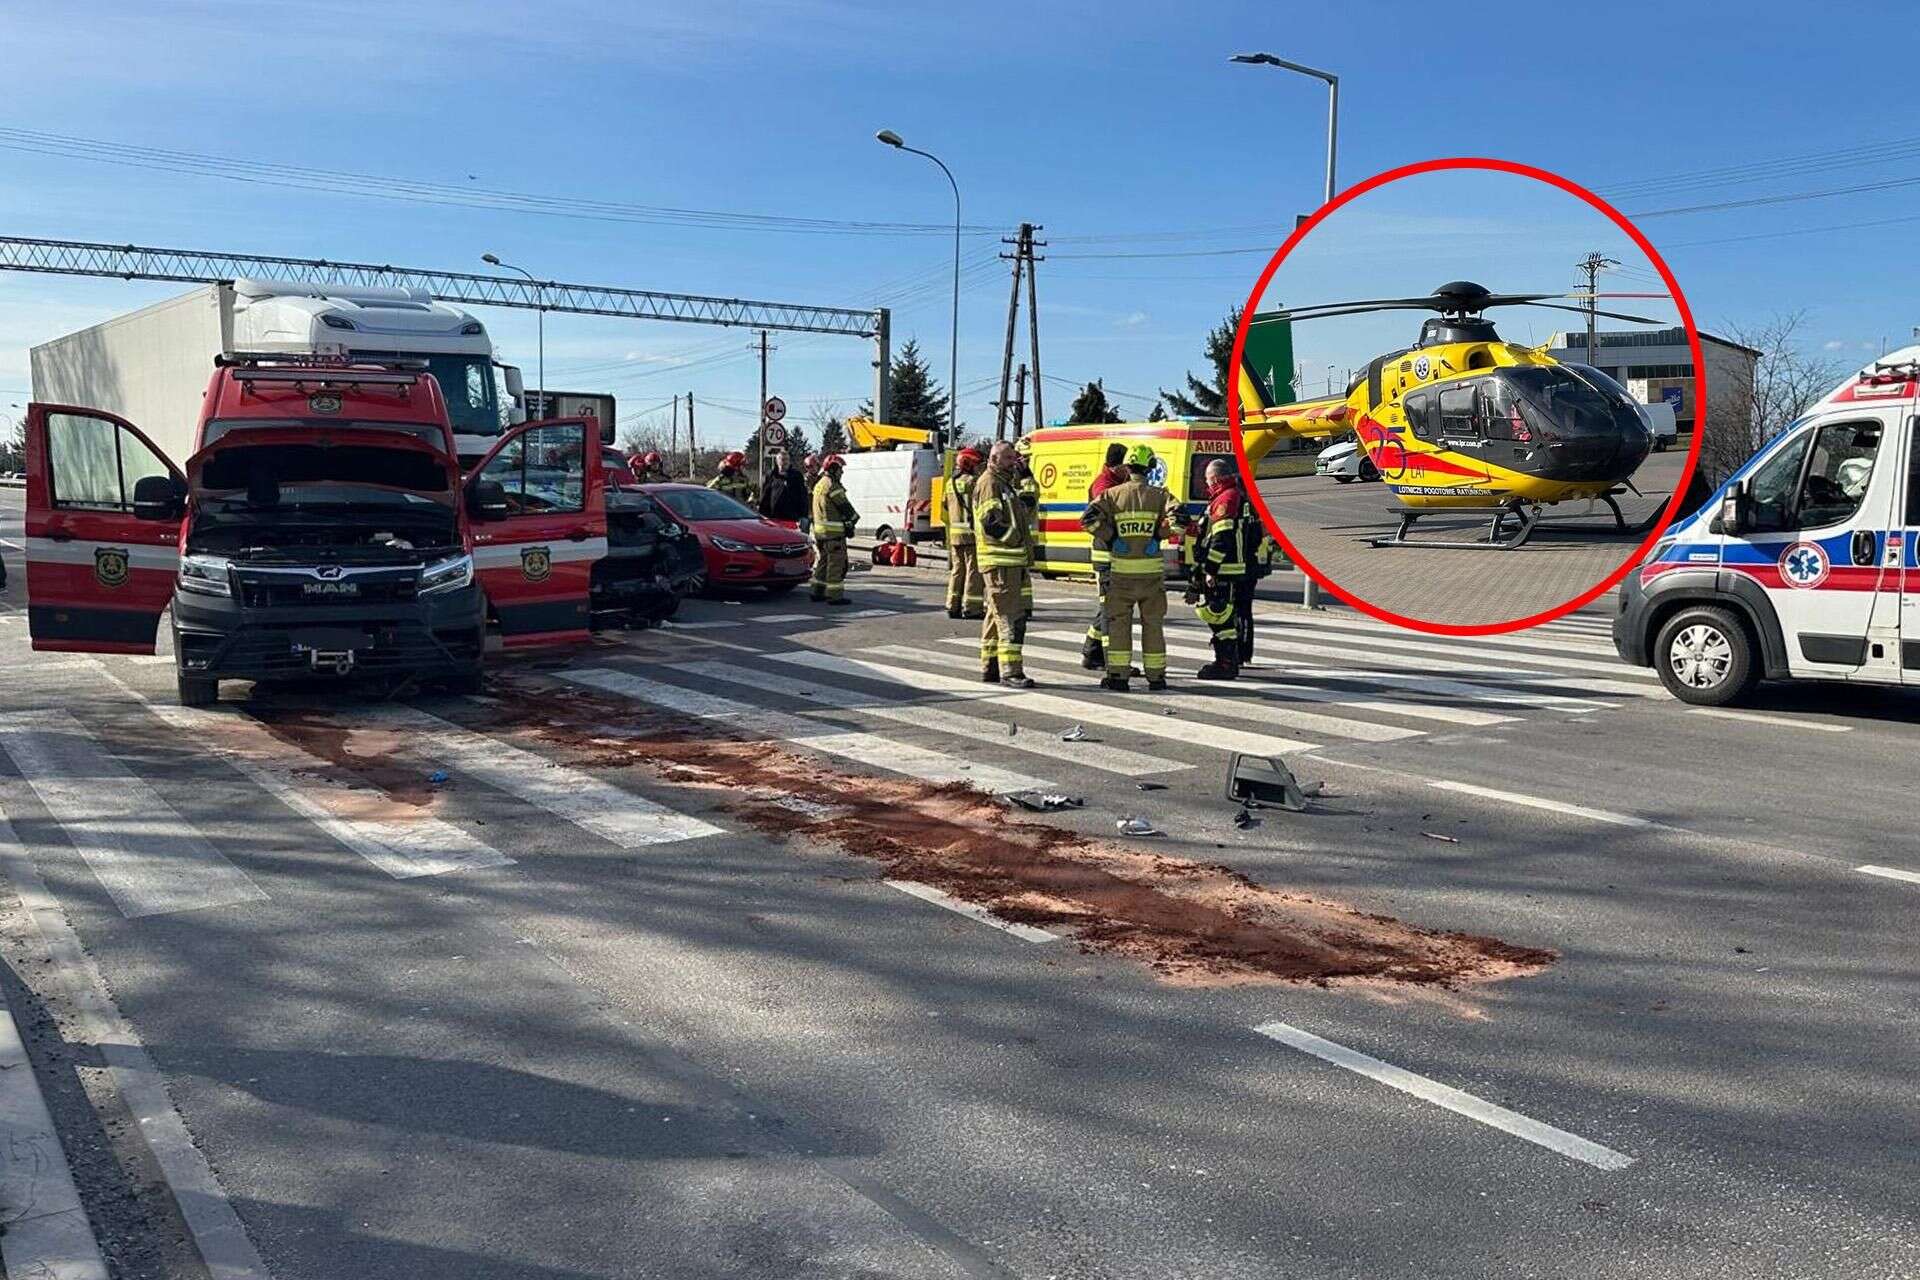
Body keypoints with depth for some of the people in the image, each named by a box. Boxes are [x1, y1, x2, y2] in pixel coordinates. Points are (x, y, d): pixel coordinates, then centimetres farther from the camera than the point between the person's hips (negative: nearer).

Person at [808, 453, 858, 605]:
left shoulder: (819, 484, 17)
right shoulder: (831, 485, -15)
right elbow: (844, 505, -13)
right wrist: (854, 518, 5)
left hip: (819, 530, 10)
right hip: (833, 531, -10)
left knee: (822, 561, 17)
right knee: (836, 564, -6)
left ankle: (817, 592, 22)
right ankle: (835, 595, -5)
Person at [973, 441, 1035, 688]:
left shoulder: (1005, 484, 22)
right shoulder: (989, 483, -9)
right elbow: (991, 521, -21)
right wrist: (1013, 538, -13)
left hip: (1010, 560, 10)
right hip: (1000, 560, -10)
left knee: (997, 615, 14)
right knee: (1010, 616, -12)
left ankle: (989, 667, 20)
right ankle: (1010, 670, -13)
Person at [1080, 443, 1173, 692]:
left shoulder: (1114, 494, 0)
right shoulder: (1160, 495, 0)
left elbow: (1089, 518, -12)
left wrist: (1109, 538, -2)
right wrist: (1158, 533, -2)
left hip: (1122, 569, 0)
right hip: (1152, 569, 0)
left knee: (1119, 621, 8)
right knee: (1153, 623, 10)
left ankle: (1118, 675, 6)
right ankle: (1156, 676, 14)